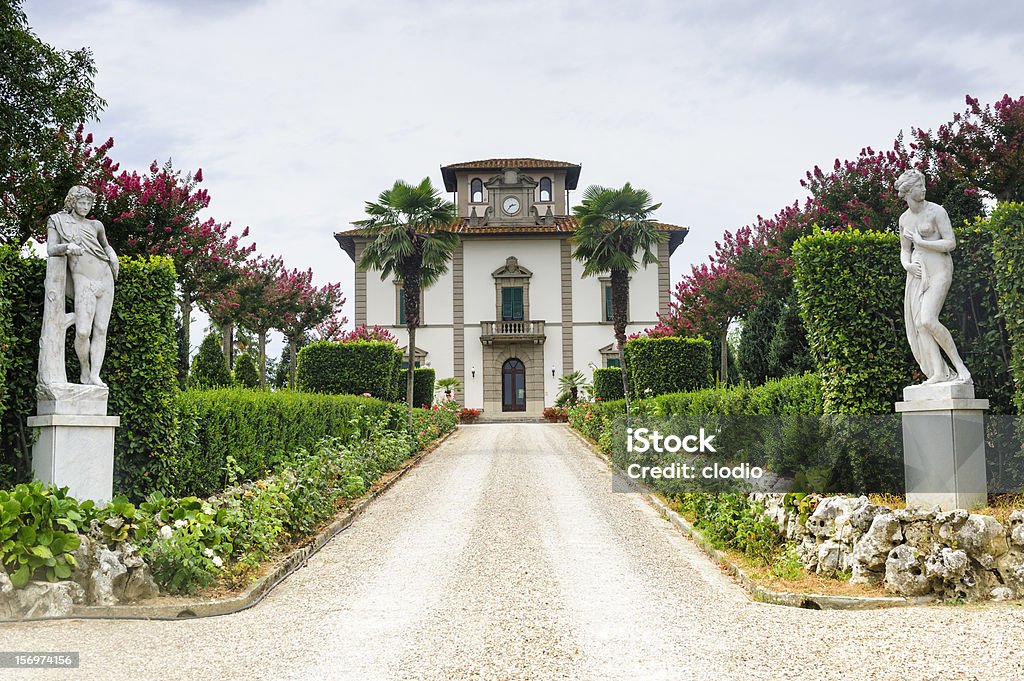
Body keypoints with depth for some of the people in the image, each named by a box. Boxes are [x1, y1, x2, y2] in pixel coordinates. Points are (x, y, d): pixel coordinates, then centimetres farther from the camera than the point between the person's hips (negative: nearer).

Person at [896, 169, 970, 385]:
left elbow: (951, 244, -11)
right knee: (918, 324, -8)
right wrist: (908, 265, -1)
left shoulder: (937, 211, -5)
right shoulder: (904, 218, 13)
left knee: (928, 320, -23)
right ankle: (939, 373, -9)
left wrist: (920, 242, -10)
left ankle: (960, 367, -11)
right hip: (917, 273, 6)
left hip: (939, 270, -6)